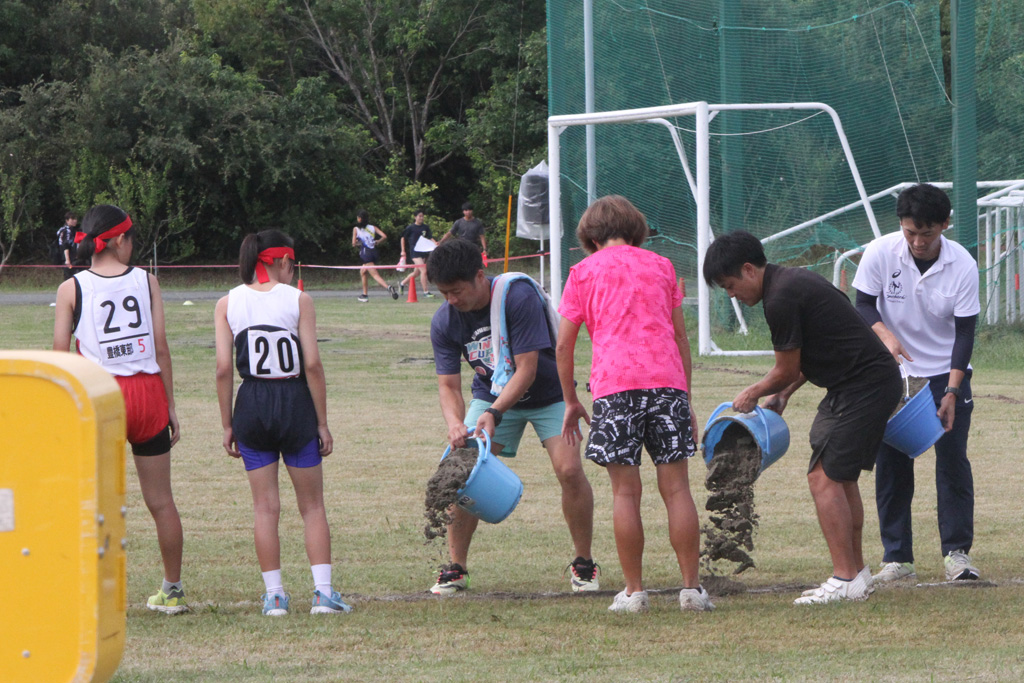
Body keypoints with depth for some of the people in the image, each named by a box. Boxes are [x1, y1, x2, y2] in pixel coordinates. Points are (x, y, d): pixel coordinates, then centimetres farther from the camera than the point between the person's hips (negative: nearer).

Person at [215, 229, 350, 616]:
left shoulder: (228, 304, 2)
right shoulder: (298, 300, -3)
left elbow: (223, 368, -2)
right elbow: (312, 365, -7)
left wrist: (227, 424, 5)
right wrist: (322, 422, -1)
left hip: (252, 405, 2)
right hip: (295, 402, -2)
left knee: (266, 507, 8)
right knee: (312, 505, 7)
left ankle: (274, 594, 5)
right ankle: (323, 591, -1)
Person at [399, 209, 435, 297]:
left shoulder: (426, 227, 8)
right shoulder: (411, 227, -5)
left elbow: (430, 238, 7)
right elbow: (403, 237, 4)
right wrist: (403, 250, 1)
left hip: (424, 252, 6)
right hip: (415, 253, -6)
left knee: (416, 272, 15)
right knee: (424, 270, -16)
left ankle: (402, 283, 36)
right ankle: (426, 291, -11)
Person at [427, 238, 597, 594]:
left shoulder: (519, 297, -29)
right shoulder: (444, 322, -15)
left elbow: (526, 370, -28)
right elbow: (448, 385, -11)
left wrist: (494, 413, -39)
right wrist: (456, 425, -32)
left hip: (547, 394, -3)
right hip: (491, 396, 4)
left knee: (569, 470, -19)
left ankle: (584, 564, -2)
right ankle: (456, 568, -1)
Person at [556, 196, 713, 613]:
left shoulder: (586, 271, 11)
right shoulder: (660, 266, 19)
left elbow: (563, 346, 9)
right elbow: (680, 337, 18)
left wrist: (571, 401, 19)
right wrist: (686, 399, 22)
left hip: (615, 383, -2)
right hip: (668, 381, 2)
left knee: (626, 492, 1)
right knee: (676, 487, 3)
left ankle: (634, 591, 1)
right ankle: (692, 589, 1)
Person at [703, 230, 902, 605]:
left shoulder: (782, 298, -17)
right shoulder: (795, 280, 15)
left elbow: (785, 371, -8)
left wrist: (752, 394, 11)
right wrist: (783, 393, 24)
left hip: (864, 387, -11)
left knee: (825, 477, -11)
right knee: (841, 478, 16)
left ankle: (846, 580, -12)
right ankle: (857, 573, 21)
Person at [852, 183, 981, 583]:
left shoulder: (963, 266, -16)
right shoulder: (880, 254, -14)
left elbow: (965, 332, -12)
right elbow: (864, 304, -4)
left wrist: (952, 391, -19)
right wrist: (885, 335, -26)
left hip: (946, 373, -1)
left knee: (952, 458, -6)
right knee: (891, 463, 0)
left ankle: (957, 551, 2)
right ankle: (896, 557, 5)